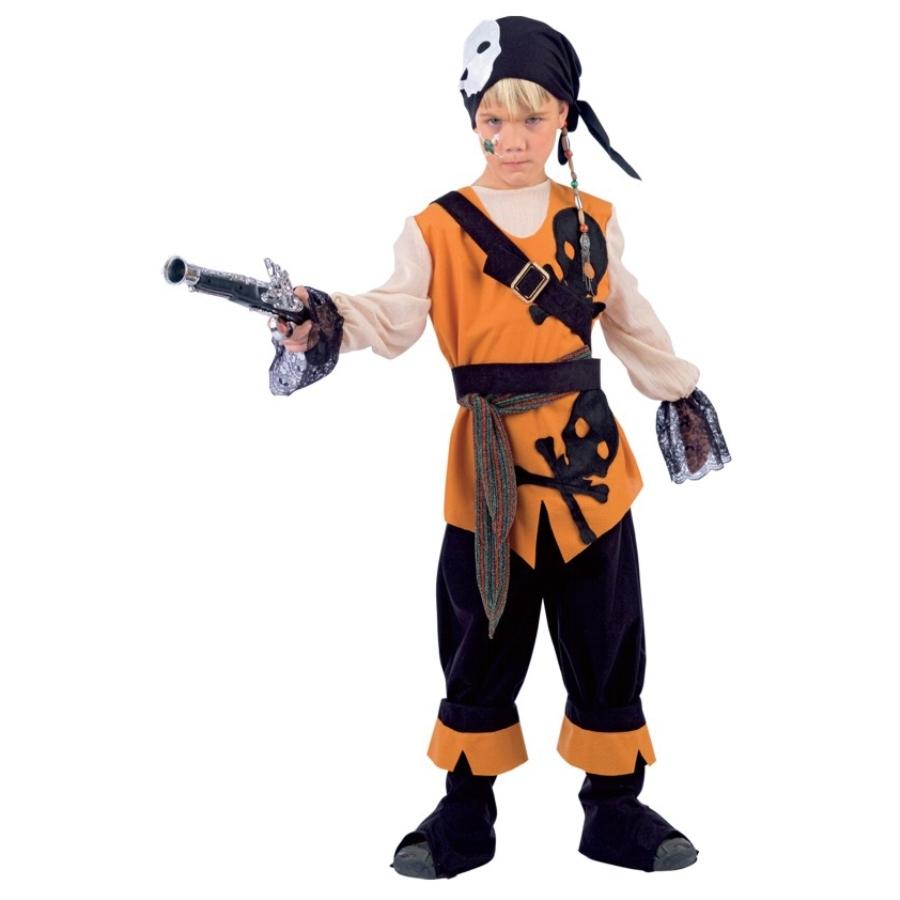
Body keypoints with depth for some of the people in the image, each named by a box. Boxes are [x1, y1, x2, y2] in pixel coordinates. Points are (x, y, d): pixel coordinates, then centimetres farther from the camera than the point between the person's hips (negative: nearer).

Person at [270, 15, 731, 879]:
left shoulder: (594, 222, 7)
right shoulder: (437, 229, -3)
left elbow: (632, 323, 18)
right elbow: (394, 318, -15)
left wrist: (679, 392, 24)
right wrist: (327, 321, -33)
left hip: (588, 456, 3)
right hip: (490, 469, -2)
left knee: (608, 650, 10)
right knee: (480, 652, 8)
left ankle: (616, 811, 27)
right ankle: (466, 818, 25)